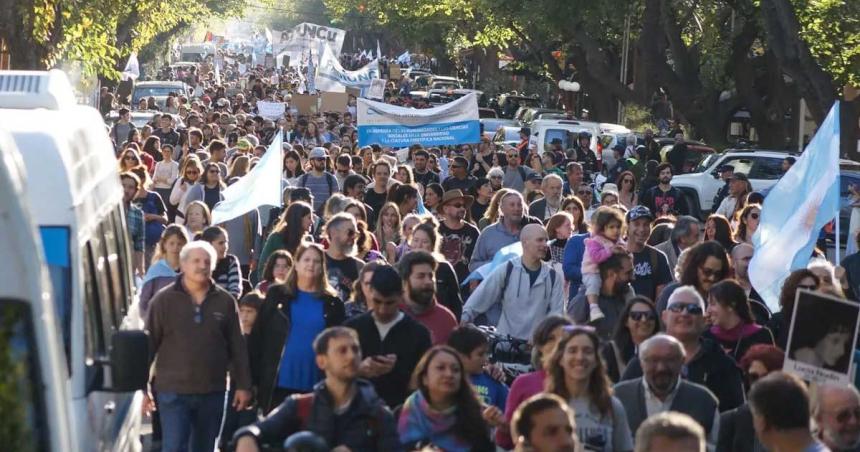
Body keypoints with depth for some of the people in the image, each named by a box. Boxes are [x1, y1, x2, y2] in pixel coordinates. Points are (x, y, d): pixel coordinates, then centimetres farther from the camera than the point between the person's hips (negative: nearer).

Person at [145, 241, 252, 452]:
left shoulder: (225, 301, 4)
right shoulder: (164, 300, -2)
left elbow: (237, 347, 8)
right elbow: (148, 345, 0)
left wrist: (243, 385, 6)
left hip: (213, 392, 3)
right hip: (173, 391, -3)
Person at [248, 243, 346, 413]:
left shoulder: (332, 303, 7)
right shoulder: (277, 295, 6)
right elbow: (257, 338, 4)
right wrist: (254, 379, -2)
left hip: (316, 389, 0)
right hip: (278, 386, 0)